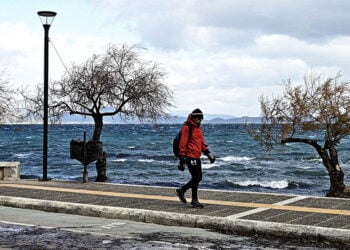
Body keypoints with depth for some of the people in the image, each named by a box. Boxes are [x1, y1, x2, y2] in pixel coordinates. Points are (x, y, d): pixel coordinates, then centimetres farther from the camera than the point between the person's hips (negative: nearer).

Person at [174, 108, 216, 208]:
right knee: (196, 178, -7)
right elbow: (182, 144, -12)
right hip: (190, 157, -9)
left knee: (198, 178, 12)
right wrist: (182, 158, -15)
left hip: (197, 157, 9)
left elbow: (202, 143, 25)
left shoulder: (198, 128, 18)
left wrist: (208, 153, 14)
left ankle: (181, 191, 27)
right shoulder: (187, 128, -9)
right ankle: (194, 200, 5)